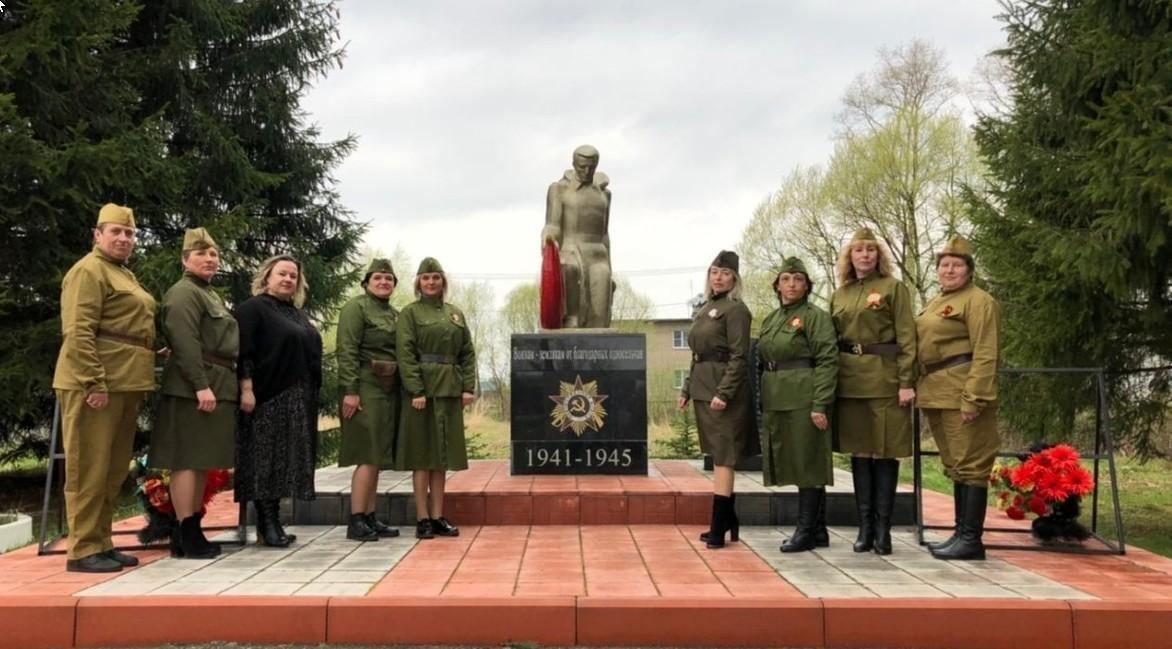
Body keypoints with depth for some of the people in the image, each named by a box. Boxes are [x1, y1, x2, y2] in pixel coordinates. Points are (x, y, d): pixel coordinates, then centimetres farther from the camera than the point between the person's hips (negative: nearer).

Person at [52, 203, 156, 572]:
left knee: (114, 470, 12)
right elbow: (78, 333, -17)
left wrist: (141, 382, 21)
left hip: (126, 384, 9)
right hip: (96, 384, -9)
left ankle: (102, 543, 19)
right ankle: (83, 551, 0)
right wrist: (94, 384, -23)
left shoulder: (125, 275, 22)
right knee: (90, 468, -5)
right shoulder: (89, 270, -7)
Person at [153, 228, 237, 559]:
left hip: (217, 386, 10)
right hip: (192, 388, -10)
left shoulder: (209, 294, 24)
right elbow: (185, 343, -19)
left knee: (202, 460, 11)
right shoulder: (183, 292, -8)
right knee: (187, 460, -8)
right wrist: (201, 385, -25)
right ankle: (185, 534, -6)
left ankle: (191, 531, 16)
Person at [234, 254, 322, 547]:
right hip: (267, 396, -8)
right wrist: (247, 389, -20)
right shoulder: (252, 308, -2)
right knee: (266, 458, -6)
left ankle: (274, 521, 12)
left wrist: (311, 396, 16)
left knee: (287, 459, 7)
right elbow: (244, 353, -11)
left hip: (297, 400, 8)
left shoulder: (298, 314, 20)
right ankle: (266, 522, -4)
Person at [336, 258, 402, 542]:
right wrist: (350, 390, -21)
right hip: (366, 389, -8)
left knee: (378, 456, 9)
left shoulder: (395, 314, 18)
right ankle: (356, 522, -5)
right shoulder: (356, 308, -6)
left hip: (388, 391, 8)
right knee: (368, 457, -9)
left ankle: (370, 518, 14)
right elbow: (347, 351, -14)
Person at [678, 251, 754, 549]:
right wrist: (687, 389, 16)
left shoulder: (735, 309, -9)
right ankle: (729, 522, 22)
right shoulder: (703, 310, 16)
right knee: (718, 456, 13)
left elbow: (739, 356, -15)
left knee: (722, 457, -7)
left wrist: (723, 392, -22)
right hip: (703, 388, 9)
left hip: (725, 390, -9)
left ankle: (718, 529, -6)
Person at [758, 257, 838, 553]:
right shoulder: (770, 320, 17)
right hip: (775, 403, 8)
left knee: (808, 463, -2)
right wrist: (762, 405, 15)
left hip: (804, 401, -7)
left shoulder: (816, 317, -5)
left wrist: (820, 405, -19)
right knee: (794, 464, 11)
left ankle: (806, 531, 5)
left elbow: (827, 361, -12)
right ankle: (818, 531, 20)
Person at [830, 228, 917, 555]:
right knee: (858, 451, 7)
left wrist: (907, 381, -13)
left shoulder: (893, 287, 1)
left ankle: (883, 528, 8)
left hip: (884, 379, -4)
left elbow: (906, 337, -5)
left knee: (885, 451, 1)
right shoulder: (839, 294, 13)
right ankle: (865, 527, 14)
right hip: (850, 381, 4)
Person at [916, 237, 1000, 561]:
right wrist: (919, 390, 16)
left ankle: (972, 539, 0)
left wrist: (973, 399, -22)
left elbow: (985, 354, -16)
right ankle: (962, 532, 21)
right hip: (936, 395, 9)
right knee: (954, 465, 13)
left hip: (962, 393, -9)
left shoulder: (978, 301, -8)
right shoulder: (935, 303, 19)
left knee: (969, 464, -4)